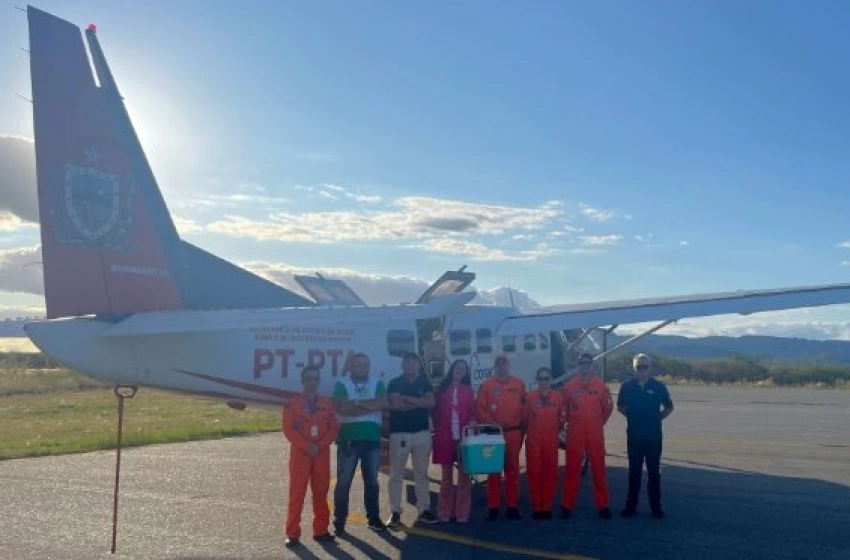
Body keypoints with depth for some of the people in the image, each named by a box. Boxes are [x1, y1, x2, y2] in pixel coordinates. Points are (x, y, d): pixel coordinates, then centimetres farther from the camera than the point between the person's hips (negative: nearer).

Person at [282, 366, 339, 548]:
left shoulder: (327, 403, 7)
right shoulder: (293, 403, -1)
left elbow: (334, 428, 5)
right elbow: (288, 429, -6)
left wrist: (321, 445, -10)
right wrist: (306, 446, -15)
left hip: (322, 454, 3)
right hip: (300, 453, -3)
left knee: (321, 493, 7)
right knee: (296, 494, -2)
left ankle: (320, 531, 16)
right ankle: (293, 534, 2)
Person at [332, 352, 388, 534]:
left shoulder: (377, 384, 8)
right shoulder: (342, 384, 0)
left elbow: (383, 403, -10)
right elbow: (342, 408, -15)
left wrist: (357, 402, -14)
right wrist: (370, 407, -13)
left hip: (372, 439, 3)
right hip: (348, 439, -3)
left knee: (372, 481, 11)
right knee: (344, 481, 1)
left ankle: (373, 517, 20)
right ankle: (339, 519, 8)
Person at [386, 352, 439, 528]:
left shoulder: (425, 383, 9)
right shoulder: (395, 383, 2)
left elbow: (431, 402, -8)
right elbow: (395, 404, -14)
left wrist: (407, 398, -10)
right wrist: (420, 402, -7)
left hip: (422, 432, 2)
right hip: (399, 433, -2)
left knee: (421, 473, 8)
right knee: (396, 474, -1)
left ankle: (424, 510, 13)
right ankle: (395, 512, 3)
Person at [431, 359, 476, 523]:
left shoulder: (468, 390, 8)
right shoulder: (442, 388, 7)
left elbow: (472, 411, 6)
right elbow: (436, 412, 5)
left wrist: (473, 422, -14)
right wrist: (437, 432, -3)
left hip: (463, 437, 0)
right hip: (445, 437, 0)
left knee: (464, 475, 2)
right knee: (446, 475, 7)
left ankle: (462, 513, 8)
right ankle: (445, 512, 14)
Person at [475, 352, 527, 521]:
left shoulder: (519, 384, 7)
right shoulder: (486, 385, 1)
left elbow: (525, 405, 8)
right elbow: (479, 408, -3)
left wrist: (523, 424, 0)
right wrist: (491, 423, -14)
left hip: (514, 433, 2)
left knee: (513, 470, 7)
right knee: (493, 470, 2)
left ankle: (512, 507, 14)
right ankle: (493, 508, 6)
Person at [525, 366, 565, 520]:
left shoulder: (558, 396, 1)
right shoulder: (530, 397, 0)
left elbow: (562, 417, 9)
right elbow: (525, 418, 6)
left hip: (551, 441, 0)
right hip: (533, 441, 0)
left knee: (550, 473, 3)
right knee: (534, 472, 0)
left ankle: (547, 507, 14)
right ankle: (536, 507, 8)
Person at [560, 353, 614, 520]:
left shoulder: (601, 386, 1)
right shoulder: (569, 386, -1)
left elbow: (608, 407, 12)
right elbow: (564, 408, 10)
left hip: (596, 434, 1)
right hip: (575, 433, 0)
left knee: (598, 469, 4)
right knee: (572, 469, 3)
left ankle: (603, 506, 11)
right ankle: (567, 506, 8)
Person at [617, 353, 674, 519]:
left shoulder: (658, 386, -3)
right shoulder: (627, 386, -1)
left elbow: (669, 407, 9)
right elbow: (620, 406, 13)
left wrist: (657, 418, 2)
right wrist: (633, 416, 6)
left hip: (654, 436, -1)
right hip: (634, 435, 1)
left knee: (654, 472, 4)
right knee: (634, 471, 6)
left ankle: (656, 507, 11)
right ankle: (631, 506, 12)